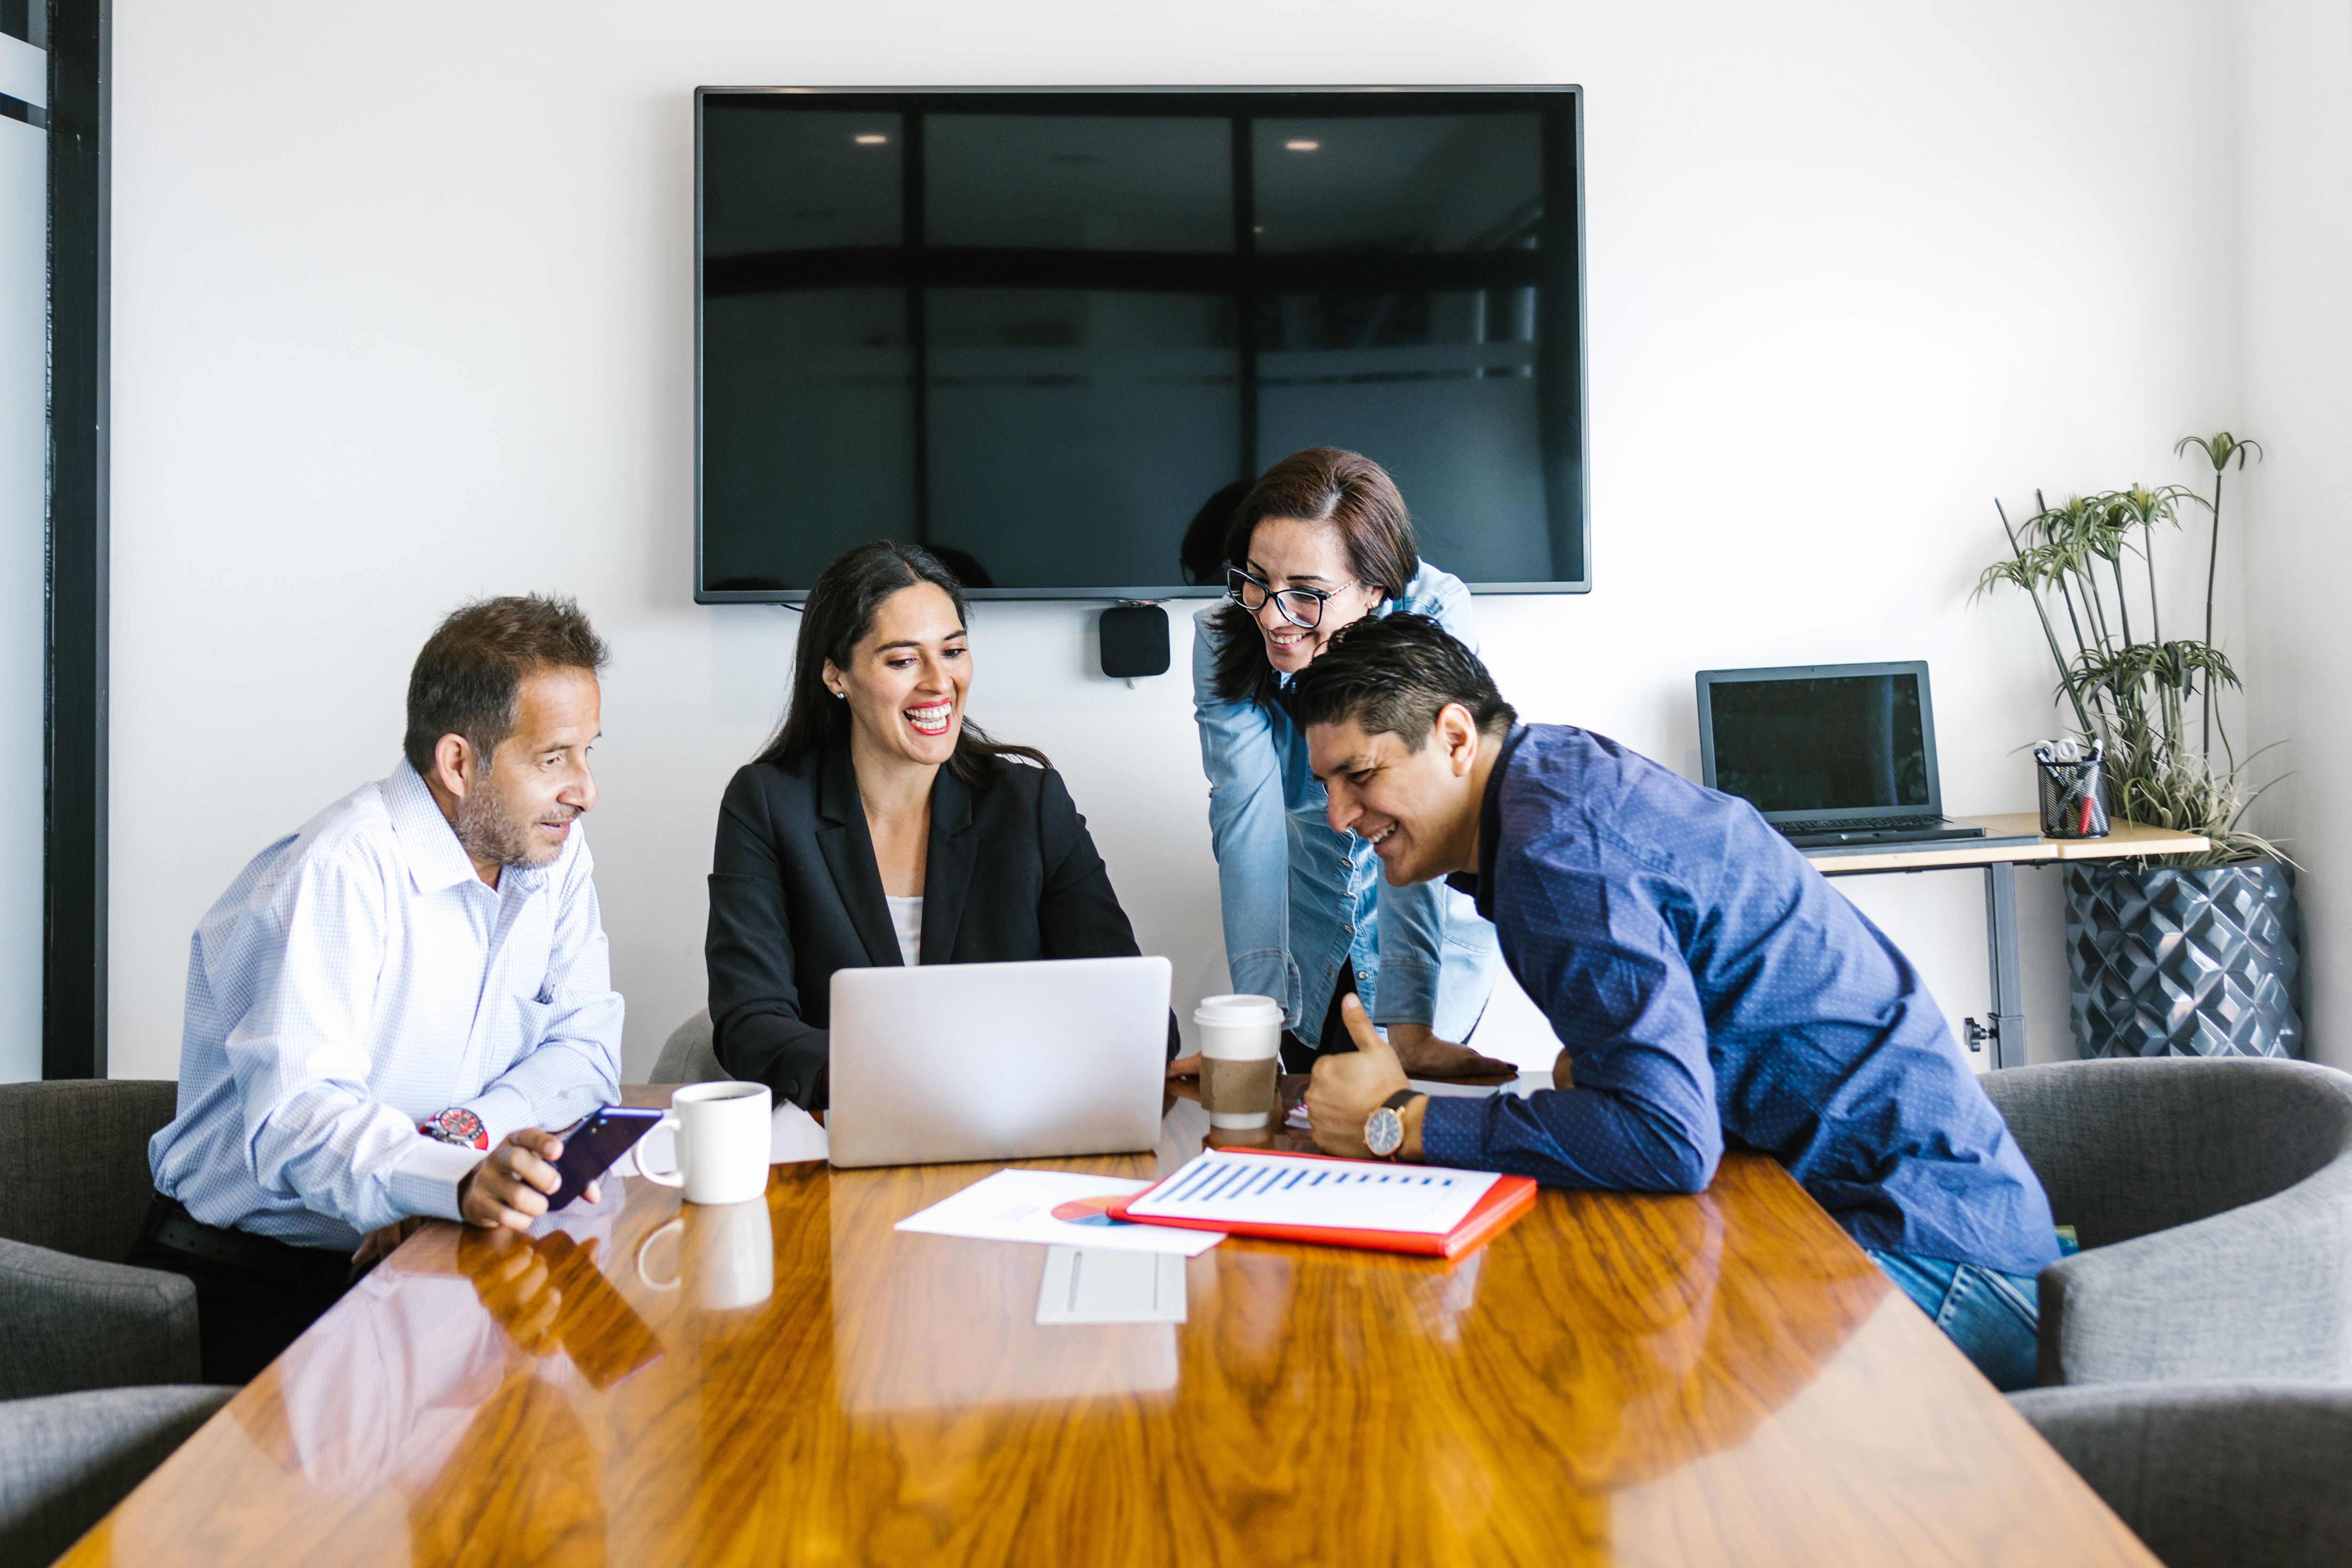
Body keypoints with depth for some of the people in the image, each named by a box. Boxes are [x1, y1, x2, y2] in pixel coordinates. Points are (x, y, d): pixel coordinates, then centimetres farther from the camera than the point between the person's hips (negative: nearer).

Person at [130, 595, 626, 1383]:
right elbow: (295, 1116, -29)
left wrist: (463, 1137, -18)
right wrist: (458, 1179, -47)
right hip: (255, 1272, -6)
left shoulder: (554, 854, 4)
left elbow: (585, 1050, 1)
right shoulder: (340, 873, -19)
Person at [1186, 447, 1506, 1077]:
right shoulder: (1225, 636, -20)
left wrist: (1409, 1030, -38)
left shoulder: (1433, 618, -27)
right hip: (1309, 937, 2)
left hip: (1433, 939, -2)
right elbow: (1247, 818, -28)